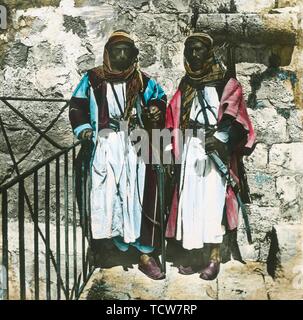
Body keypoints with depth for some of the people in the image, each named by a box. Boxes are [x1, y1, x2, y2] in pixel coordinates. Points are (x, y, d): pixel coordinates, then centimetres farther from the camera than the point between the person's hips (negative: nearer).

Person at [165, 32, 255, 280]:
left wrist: (221, 137, -26)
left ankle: (215, 258, -5)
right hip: (190, 147, 5)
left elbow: (234, 117, -8)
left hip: (216, 147, -4)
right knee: (189, 199, 2)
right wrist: (173, 147, 1)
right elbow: (174, 118, 14)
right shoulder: (185, 85, 19)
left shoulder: (226, 83, 4)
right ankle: (193, 256, 10)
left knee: (212, 199, -10)